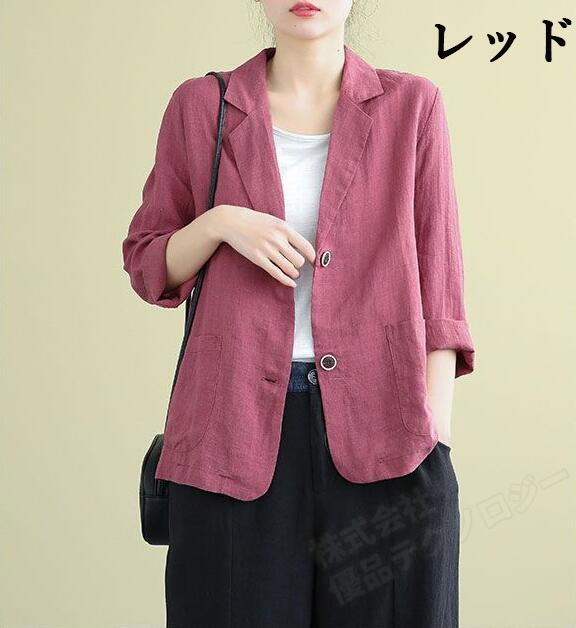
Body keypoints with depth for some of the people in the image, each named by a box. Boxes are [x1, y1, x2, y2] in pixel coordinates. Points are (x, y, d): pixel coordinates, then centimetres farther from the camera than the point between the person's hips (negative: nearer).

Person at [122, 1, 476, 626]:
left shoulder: (412, 104, 5)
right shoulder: (200, 106, 7)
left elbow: (437, 282, 3)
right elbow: (148, 265, 11)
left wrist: (436, 436, -5)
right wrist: (219, 223, -9)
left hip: (380, 425, 0)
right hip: (238, 427, 1)